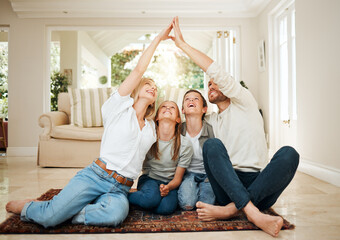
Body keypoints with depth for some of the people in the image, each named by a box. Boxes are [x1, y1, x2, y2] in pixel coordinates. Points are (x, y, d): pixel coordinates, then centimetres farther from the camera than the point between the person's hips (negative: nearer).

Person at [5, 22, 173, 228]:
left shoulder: (152, 128, 21)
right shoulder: (120, 107, 6)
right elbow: (139, 70, -1)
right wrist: (158, 38, 1)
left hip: (120, 190, 4)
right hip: (95, 175, -3)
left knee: (116, 214, -33)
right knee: (48, 219, -18)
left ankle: (66, 210, -10)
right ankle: (29, 206, 16)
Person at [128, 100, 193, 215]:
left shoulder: (185, 145, -8)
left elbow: (178, 178, -5)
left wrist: (168, 187, -25)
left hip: (169, 183, 1)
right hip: (149, 179, 0)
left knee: (167, 207, -33)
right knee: (151, 198, -36)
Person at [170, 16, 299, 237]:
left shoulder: (244, 102, 8)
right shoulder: (211, 121, 21)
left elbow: (215, 71, -4)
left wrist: (182, 43, -3)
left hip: (261, 186, -2)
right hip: (228, 185, 2)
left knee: (288, 154, -29)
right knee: (212, 144, -24)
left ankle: (230, 209, -35)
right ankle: (253, 213, -38)